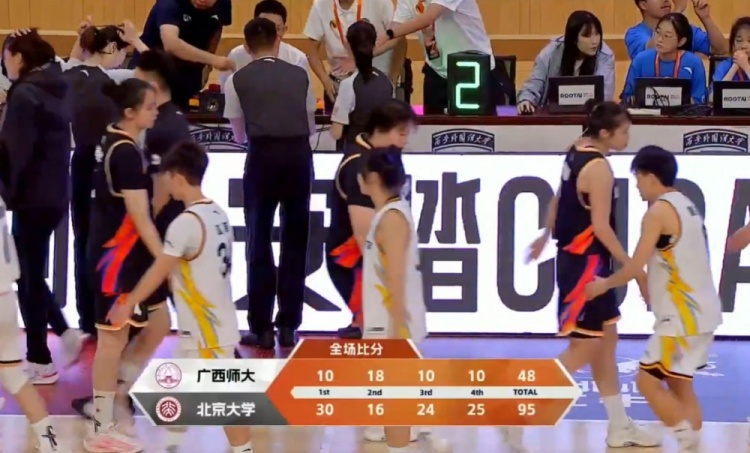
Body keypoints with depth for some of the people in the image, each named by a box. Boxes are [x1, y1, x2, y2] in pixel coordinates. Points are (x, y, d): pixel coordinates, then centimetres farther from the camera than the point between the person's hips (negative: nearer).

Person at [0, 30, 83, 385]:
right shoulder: (53, 90, 12)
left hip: (33, 197, -8)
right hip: (54, 195, 8)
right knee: (31, 274, 19)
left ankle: (40, 362, 6)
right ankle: (66, 334, 14)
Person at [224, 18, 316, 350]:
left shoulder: (238, 80, 7)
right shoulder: (299, 75, 12)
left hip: (263, 156, -2)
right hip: (299, 154, 2)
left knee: (259, 241, 6)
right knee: (295, 241, 10)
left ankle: (261, 328, 5)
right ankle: (288, 326, 11)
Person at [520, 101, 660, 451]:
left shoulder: (576, 152, 6)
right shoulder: (599, 167, -21)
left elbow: (558, 199, 18)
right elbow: (601, 227, -23)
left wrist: (546, 236, 31)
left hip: (577, 259, 10)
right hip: (585, 264, -10)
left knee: (606, 341, 15)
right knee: (584, 349, -3)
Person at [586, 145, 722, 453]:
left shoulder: (660, 210, -14)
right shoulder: (685, 205, 14)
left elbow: (636, 266, -15)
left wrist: (604, 285, 0)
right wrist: (654, 290, 22)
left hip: (683, 315, -9)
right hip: (699, 311, 9)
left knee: (648, 382, -4)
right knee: (680, 386, 15)